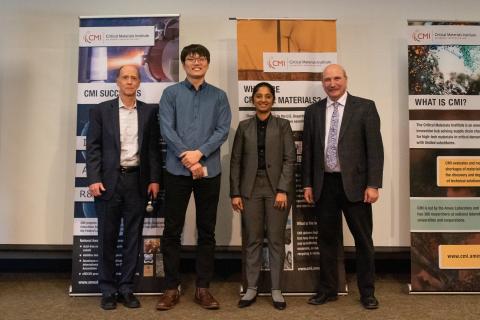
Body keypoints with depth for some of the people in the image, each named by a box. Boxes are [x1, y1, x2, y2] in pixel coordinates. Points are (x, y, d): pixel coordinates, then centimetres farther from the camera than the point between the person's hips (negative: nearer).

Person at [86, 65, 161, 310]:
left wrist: (155, 179, -1)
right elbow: (93, 147, 0)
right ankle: (108, 290, 18)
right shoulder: (101, 110, 5)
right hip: (108, 181, -1)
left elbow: (154, 148, 6)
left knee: (133, 237, 7)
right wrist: (93, 179, -9)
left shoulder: (149, 112, 8)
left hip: (137, 181, 1)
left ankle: (126, 289, 19)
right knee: (107, 237, 6)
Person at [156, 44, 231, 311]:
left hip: (209, 171, 1)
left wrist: (199, 153, -14)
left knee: (207, 231, 6)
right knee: (172, 231, 3)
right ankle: (172, 288, 16)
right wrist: (186, 157, -14)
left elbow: (223, 130, -1)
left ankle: (203, 288, 17)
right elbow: (166, 129, -4)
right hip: (177, 170, -1)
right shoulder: (171, 93, 7)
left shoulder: (219, 96, 10)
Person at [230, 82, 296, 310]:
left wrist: (283, 190, -11)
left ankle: (276, 290, 13)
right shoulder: (244, 126, 10)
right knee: (252, 239, 5)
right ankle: (251, 288, 15)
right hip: (251, 188, 1)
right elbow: (236, 161, 6)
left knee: (276, 239, 3)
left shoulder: (283, 125, 6)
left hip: (276, 188, -1)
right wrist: (235, 193, -1)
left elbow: (290, 158, -1)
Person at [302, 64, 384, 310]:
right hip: (324, 184, 3)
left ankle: (367, 292, 23)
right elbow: (308, 150, 10)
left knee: (363, 240, 8)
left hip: (354, 184, -2)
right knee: (327, 239, 12)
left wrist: (373, 184, -11)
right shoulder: (313, 111, 8)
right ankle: (327, 289, 26)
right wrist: (307, 183, 5)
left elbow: (375, 148, -5)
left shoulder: (365, 107, -1)